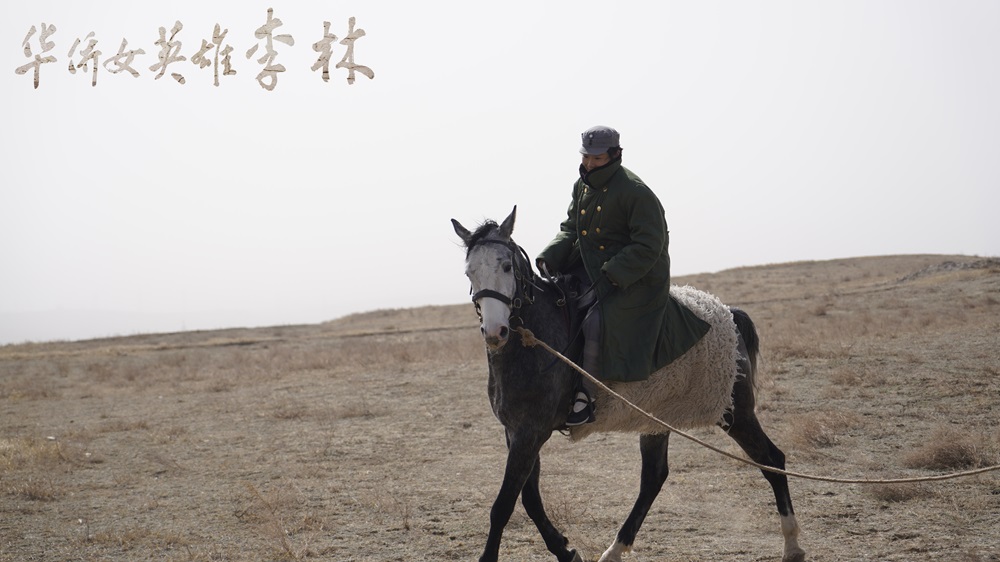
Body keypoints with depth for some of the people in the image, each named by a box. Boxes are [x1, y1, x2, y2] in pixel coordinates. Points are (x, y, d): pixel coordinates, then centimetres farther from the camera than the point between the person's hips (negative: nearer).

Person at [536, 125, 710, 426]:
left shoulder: (636, 192, -19)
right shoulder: (582, 186, 5)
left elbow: (648, 247, -21)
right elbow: (570, 229, 13)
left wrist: (609, 278, -27)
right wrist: (549, 258, -6)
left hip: (638, 278, -8)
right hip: (590, 270, 8)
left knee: (597, 322, -28)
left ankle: (584, 399, -18)